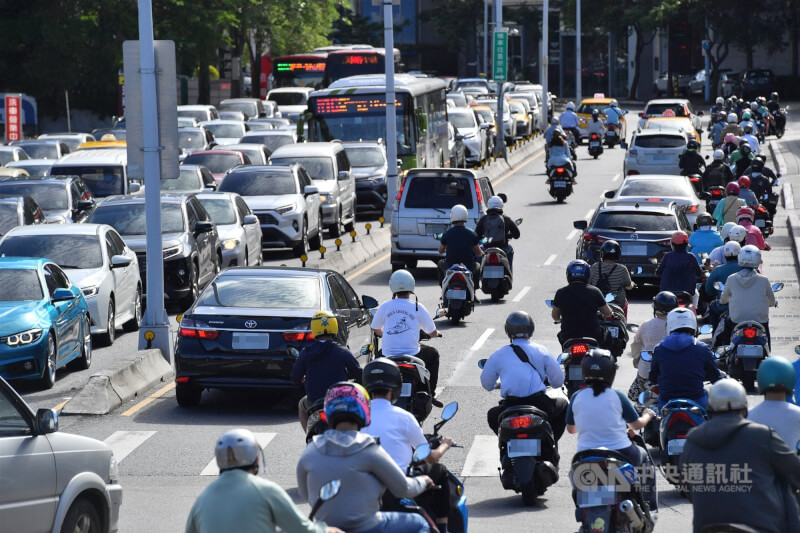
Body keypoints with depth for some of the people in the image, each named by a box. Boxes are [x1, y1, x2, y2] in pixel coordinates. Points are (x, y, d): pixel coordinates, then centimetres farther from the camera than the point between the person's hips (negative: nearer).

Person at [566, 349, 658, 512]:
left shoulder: (576, 397, -3)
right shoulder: (617, 396, -9)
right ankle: (650, 506, 31)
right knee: (643, 456, 28)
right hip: (621, 453, -3)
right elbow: (636, 424, 0)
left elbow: (571, 428, 8)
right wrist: (647, 415, 23)